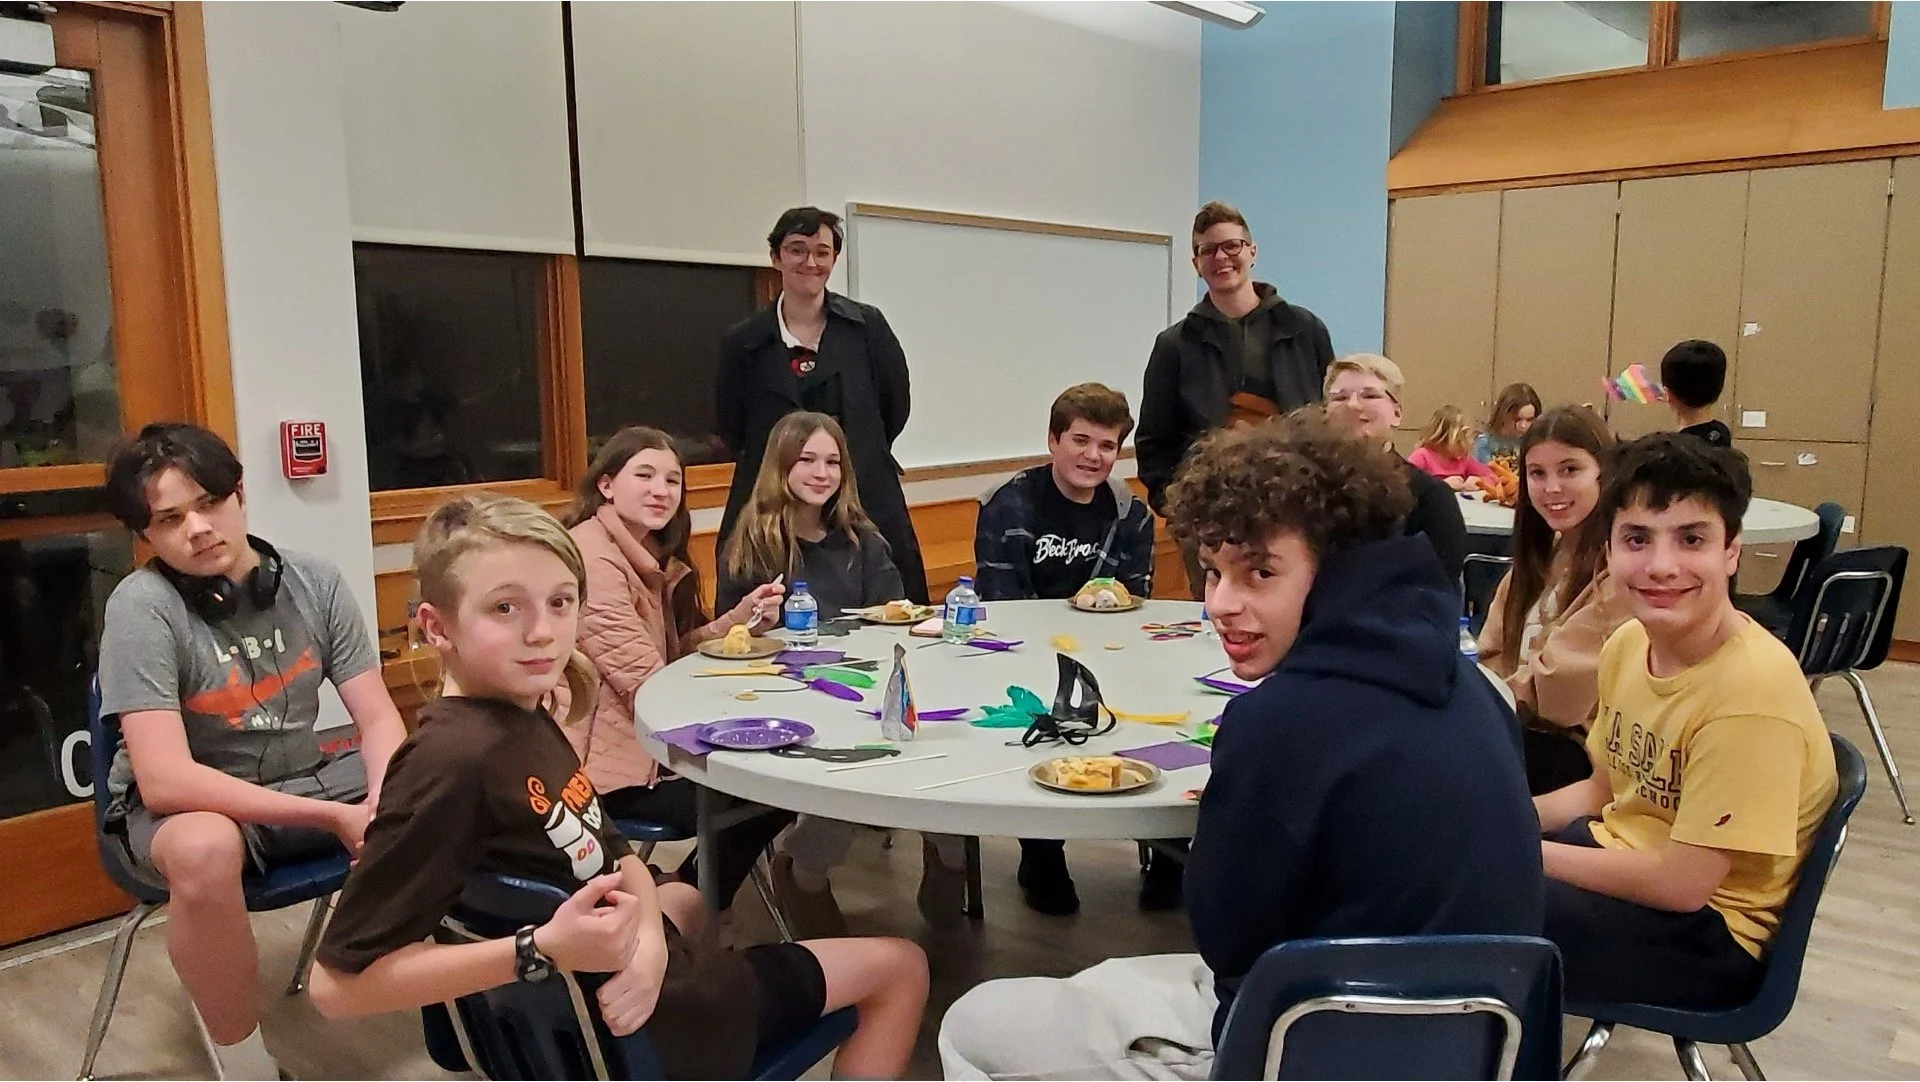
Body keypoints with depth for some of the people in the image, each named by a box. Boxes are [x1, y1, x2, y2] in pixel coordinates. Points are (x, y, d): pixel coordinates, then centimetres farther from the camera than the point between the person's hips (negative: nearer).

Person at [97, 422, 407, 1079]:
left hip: (301, 780, 4)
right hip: (178, 807, -4)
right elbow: (165, 780, -28)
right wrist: (334, 817, -31)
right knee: (205, 849, -40)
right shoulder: (142, 606, -20)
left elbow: (379, 718, -7)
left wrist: (383, 808, -28)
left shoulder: (316, 582, -7)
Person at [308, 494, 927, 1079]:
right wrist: (542, 950, -39)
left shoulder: (526, 719, -3)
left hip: (635, 988, 8)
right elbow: (338, 983, -30)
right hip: (656, 1024, -8)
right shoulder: (453, 761, -30)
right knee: (901, 967, 8)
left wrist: (647, 939, -21)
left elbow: (619, 862, 1)